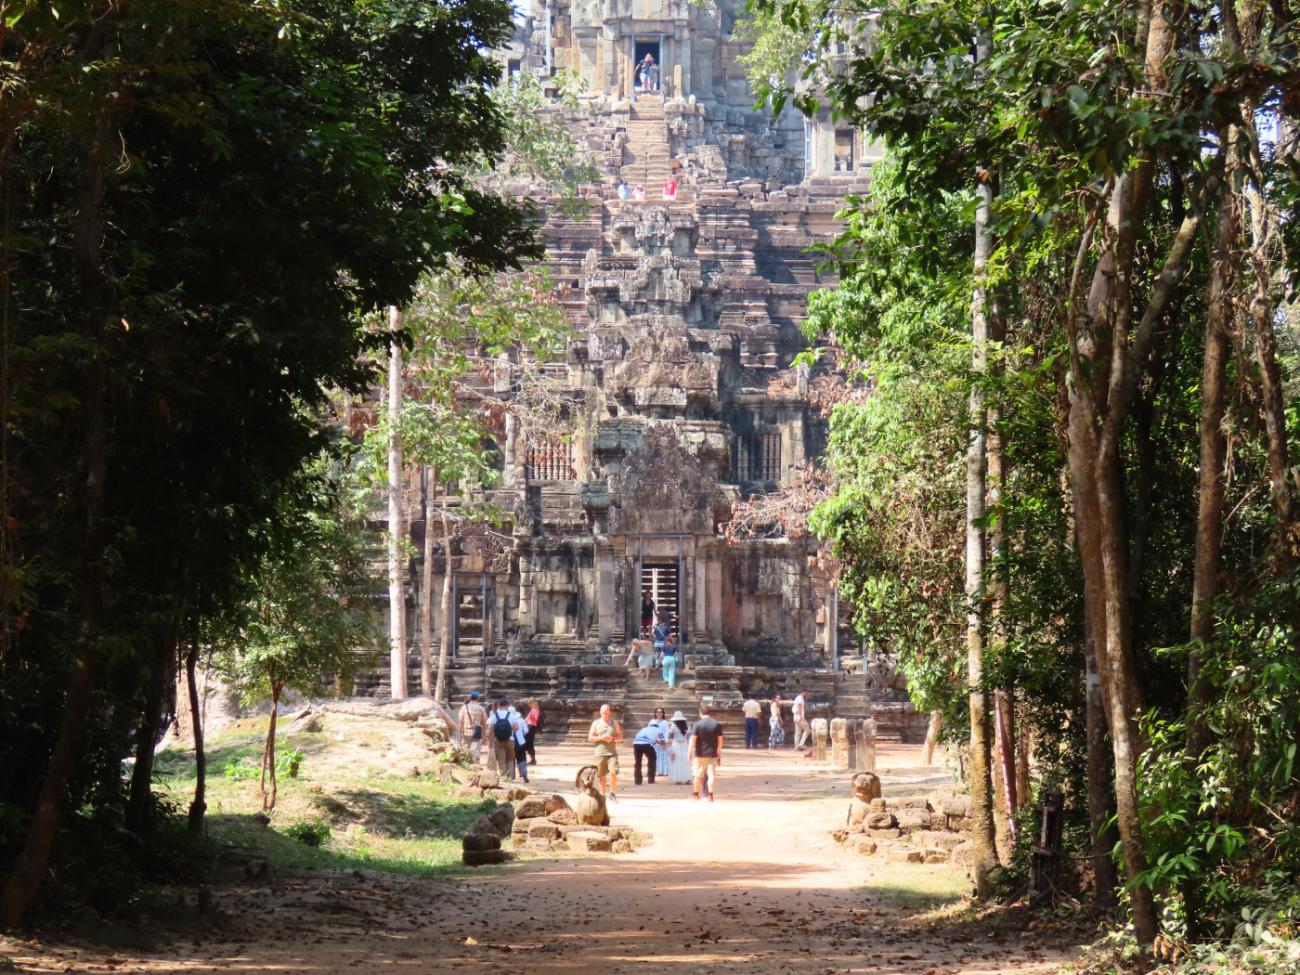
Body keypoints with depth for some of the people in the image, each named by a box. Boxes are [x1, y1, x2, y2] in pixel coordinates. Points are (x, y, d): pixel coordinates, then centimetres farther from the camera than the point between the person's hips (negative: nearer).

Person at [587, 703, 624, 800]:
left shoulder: (614, 723, 8)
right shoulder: (596, 723, 6)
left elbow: (620, 737, 11)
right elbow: (590, 737, 4)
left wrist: (613, 739, -10)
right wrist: (601, 738, -12)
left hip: (612, 753, 0)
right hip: (600, 753, 0)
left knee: (613, 772, -15)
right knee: (602, 776, 4)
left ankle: (612, 793, -2)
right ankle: (602, 795, 15)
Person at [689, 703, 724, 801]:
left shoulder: (698, 724, -10)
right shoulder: (716, 724, 0)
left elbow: (693, 739, -13)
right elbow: (720, 739, 6)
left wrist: (689, 752, -9)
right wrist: (719, 751, 20)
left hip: (700, 753, -2)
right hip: (712, 753, 2)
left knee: (698, 774, 11)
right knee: (712, 774, 4)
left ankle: (696, 793, 23)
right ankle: (710, 795, -1)